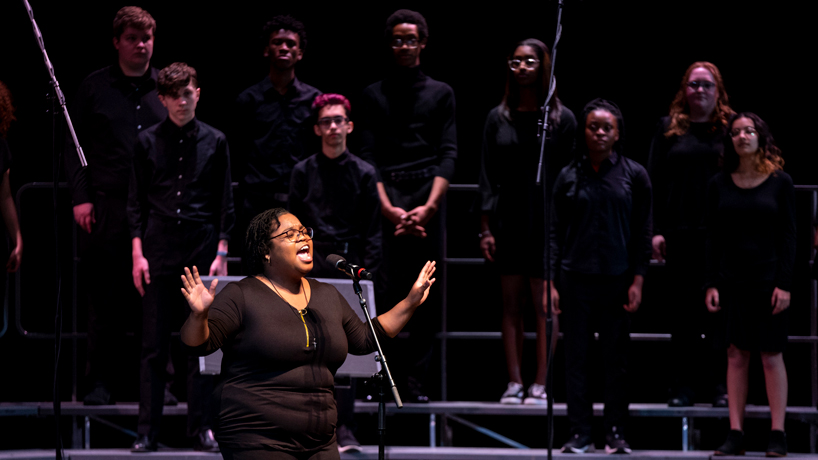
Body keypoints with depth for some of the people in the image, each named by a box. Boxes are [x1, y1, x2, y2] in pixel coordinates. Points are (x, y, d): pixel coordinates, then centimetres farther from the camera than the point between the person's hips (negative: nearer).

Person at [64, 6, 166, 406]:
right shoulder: (94, 87, 6)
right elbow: (74, 145, 5)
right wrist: (80, 197, -4)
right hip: (107, 206, -1)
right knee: (106, 298, 1)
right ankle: (102, 382, 8)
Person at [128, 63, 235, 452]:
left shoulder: (214, 142, 6)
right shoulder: (148, 142, 5)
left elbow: (225, 204, 7)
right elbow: (136, 201, 6)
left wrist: (221, 254, 0)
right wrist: (138, 253, -2)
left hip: (202, 252, 0)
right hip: (159, 252, 0)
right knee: (154, 346, 0)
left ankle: (201, 427, 8)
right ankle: (147, 430, 4)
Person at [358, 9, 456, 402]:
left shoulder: (441, 94, 15)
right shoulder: (373, 96, 14)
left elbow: (448, 153, 6)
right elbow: (368, 157, 5)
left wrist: (429, 205, -8)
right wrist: (388, 208, -8)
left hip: (427, 195, 1)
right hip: (386, 195, -1)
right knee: (381, 290, -11)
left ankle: (416, 382, 1)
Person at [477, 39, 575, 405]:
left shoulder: (561, 119, 1)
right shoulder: (498, 118, 8)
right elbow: (488, 176, 7)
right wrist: (485, 229, 1)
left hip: (546, 223, -3)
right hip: (508, 221, 3)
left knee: (544, 303, -1)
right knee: (511, 304, 4)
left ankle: (541, 384, 2)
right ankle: (514, 383, 7)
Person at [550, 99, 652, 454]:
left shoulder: (634, 175, 3)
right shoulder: (569, 177, 6)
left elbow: (643, 233, 3)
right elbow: (556, 232, 6)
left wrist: (637, 281, -4)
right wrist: (550, 281, -1)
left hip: (617, 278, -1)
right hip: (576, 278, 1)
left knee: (616, 359, 2)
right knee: (576, 357, 1)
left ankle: (616, 433, 8)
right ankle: (579, 434, 6)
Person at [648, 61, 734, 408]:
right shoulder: (668, 128, 8)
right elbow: (654, 181, 6)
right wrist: (656, 230, -2)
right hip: (679, 234, 1)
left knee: (719, 309, 0)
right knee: (682, 310, 4)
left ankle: (719, 385, 5)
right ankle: (682, 385, 9)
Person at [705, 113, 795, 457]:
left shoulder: (780, 183, 0)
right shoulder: (719, 185, 7)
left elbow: (788, 236, -1)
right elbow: (712, 238, 7)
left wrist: (784, 284, -9)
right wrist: (711, 284, -1)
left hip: (768, 279, -2)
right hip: (731, 280, 2)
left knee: (771, 355, 0)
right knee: (737, 354, 2)